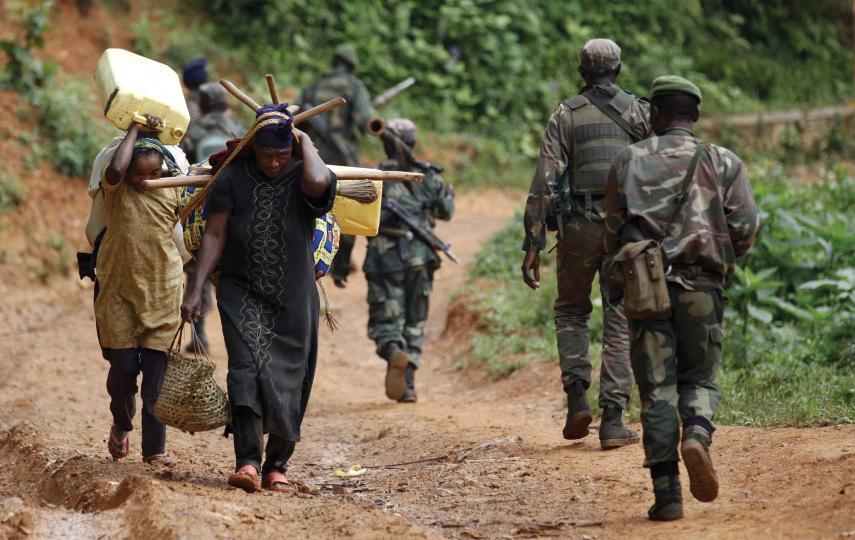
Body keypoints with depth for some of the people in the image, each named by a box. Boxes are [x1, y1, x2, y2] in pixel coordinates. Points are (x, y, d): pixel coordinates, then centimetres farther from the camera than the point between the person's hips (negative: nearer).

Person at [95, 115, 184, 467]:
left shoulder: (172, 191, 2)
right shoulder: (116, 188, -6)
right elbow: (115, 170, -28)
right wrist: (135, 131, -16)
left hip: (161, 292, 1)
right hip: (118, 290, -1)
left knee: (156, 370, -2)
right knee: (123, 366, -2)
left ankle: (154, 448, 3)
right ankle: (121, 424, 28)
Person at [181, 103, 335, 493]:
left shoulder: (302, 177, -6)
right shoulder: (233, 176, -4)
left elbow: (318, 181, -34)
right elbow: (214, 235, -2)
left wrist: (304, 142, -17)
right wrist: (195, 290, -8)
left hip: (293, 299, 1)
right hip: (242, 292, -1)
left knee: (289, 383, 4)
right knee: (248, 369, -18)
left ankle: (276, 467, 17)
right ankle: (247, 463, -25)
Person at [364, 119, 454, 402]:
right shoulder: (428, 175, 5)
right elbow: (445, 212, 19)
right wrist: (448, 193, 39)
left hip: (384, 260, -2)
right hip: (420, 258, 2)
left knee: (384, 322, 4)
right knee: (414, 323, 15)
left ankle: (394, 352, -28)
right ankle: (408, 384, 7)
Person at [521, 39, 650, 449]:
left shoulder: (566, 115, 1)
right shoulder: (640, 112, 4)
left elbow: (545, 180, -5)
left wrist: (533, 244, -4)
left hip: (578, 227, 0)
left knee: (571, 310, 20)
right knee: (620, 323, 4)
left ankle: (577, 396, 3)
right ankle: (613, 420, -2)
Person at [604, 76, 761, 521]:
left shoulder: (628, 162, 8)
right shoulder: (722, 162, 6)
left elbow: (613, 232, 8)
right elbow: (746, 226, -2)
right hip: (701, 287, 0)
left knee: (657, 390, 4)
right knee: (699, 380, 14)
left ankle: (666, 493, -2)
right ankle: (697, 436, -18)